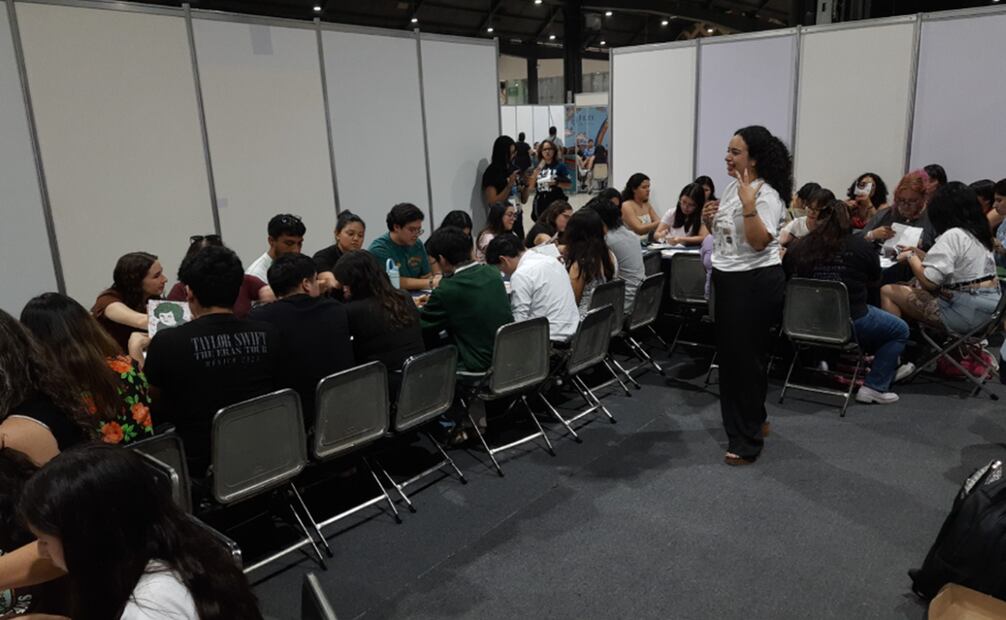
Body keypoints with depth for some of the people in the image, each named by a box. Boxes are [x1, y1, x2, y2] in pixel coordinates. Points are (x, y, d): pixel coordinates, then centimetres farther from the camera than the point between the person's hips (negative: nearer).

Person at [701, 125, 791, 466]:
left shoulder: (766, 195, -17)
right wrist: (709, 220, -1)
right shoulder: (732, 186, 9)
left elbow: (760, 242, -28)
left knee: (745, 357, -4)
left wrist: (749, 204, -34)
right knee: (730, 352, 17)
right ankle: (752, 421, 36)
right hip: (729, 280, 10)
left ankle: (748, 440, 8)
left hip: (755, 283, -9)